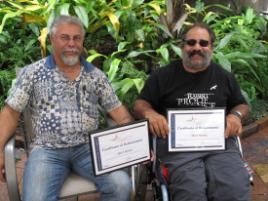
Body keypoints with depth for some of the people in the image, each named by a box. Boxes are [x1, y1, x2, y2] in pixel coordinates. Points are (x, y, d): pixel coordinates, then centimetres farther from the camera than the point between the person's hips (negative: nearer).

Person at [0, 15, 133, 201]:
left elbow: (116, 109, 9)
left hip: (88, 147, 2)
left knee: (122, 186, -19)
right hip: (47, 150, -1)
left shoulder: (96, 75, 8)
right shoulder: (33, 72, 3)